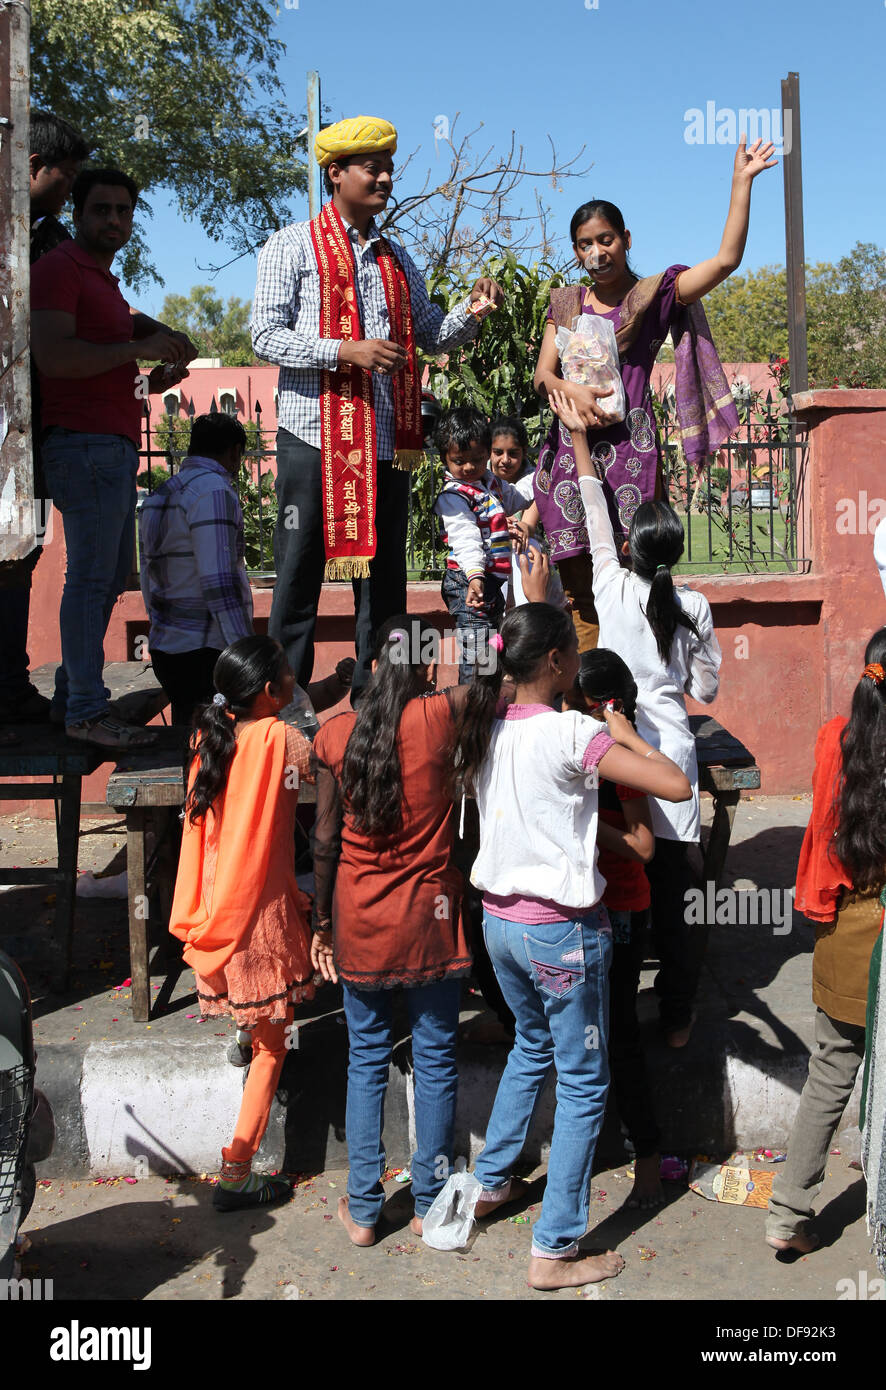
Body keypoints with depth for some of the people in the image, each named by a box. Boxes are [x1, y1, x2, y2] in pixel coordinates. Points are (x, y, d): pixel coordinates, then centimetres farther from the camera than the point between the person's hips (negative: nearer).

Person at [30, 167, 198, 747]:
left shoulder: (105, 281, 25)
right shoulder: (60, 267, -5)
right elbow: (53, 355, -19)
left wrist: (154, 380, 11)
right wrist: (138, 348, -13)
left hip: (115, 445, 10)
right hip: (85, 443, -10)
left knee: (112, 574, 12)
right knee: (91, 576, -10)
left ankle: (73, 693, 19)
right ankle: (86, 710, -6)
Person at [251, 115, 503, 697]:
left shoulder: (397, 258, 18)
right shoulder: (293, 246, 2)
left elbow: (434, 335, 21)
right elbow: (267, 336, -7)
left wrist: (470, 311, 0)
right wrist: (344, 350, -19)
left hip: (386, 440, 5)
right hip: (315, 435, -5)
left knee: (384, 574, 7)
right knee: (301, 571, -1)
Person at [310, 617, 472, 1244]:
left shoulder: (336, 733, -4)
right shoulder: (438, 718, -14)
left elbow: (325, 839, 0)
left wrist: (323, 920, 10)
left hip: (358, 920, 3)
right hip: (429, 917, -2)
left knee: (366, 1060, 13)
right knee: (435, 1059, 11)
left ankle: (363, 1209, 21)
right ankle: (431, 1203, 22)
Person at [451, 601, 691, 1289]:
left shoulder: (485, 728, 0)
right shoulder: (571, 733, -20)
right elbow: (677, 785, -25)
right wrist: (627, 735, -9)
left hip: (499, 919, 7)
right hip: (562, 931, -7)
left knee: (532, 1045, 30)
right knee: (584, 1084, 7)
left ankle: (492, 1181, 42)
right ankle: (555, 1251, 12)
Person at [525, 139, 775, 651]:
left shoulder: (653, 295, 5)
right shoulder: (566, 304, 16)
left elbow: (726, 260, -6)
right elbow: (543, 373, 10)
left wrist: (742, 181, -8)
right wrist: (571, 391, -13)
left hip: (630, 448, -3)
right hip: (571, 449, 3)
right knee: (581, 590, 1)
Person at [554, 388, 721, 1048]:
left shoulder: (613, 588, -5)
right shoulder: (695, 607, -2)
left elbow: (595, 513, 10)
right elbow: (707, 689, 5)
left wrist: (579, 437, 21)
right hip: (672, 751, 1)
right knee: (672, 894, 8)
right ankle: (678, 1016, 19)